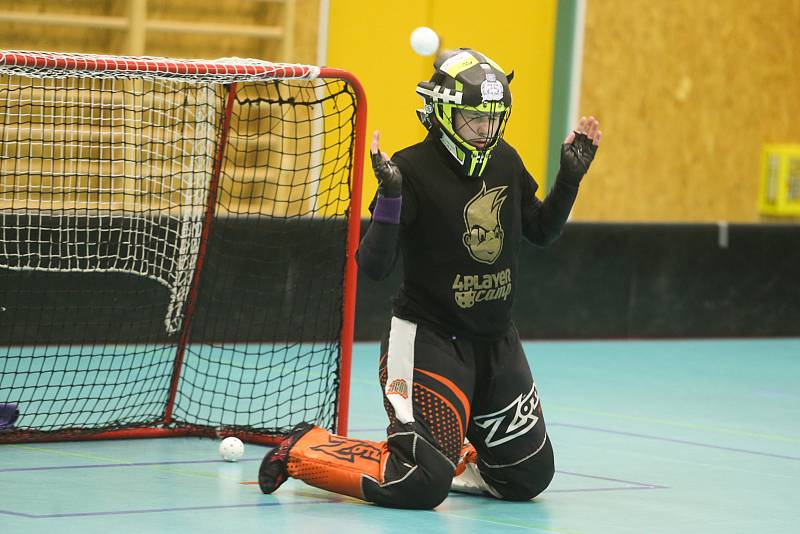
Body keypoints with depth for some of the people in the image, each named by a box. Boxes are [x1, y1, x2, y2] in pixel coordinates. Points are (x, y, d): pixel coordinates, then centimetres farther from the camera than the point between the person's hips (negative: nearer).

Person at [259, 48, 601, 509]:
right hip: (428, 335, -7)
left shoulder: (505, 161, 2)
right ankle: (305, 451, 3)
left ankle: (444, 453, 32)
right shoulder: (413, 169, -17)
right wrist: (389, 196, -35)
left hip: (496, 339, 7)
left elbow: (542, 231, 17)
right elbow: (373, 266, -21)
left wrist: (572, 174, 4)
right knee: (421, 486, -19)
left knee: (529, 476, 8)